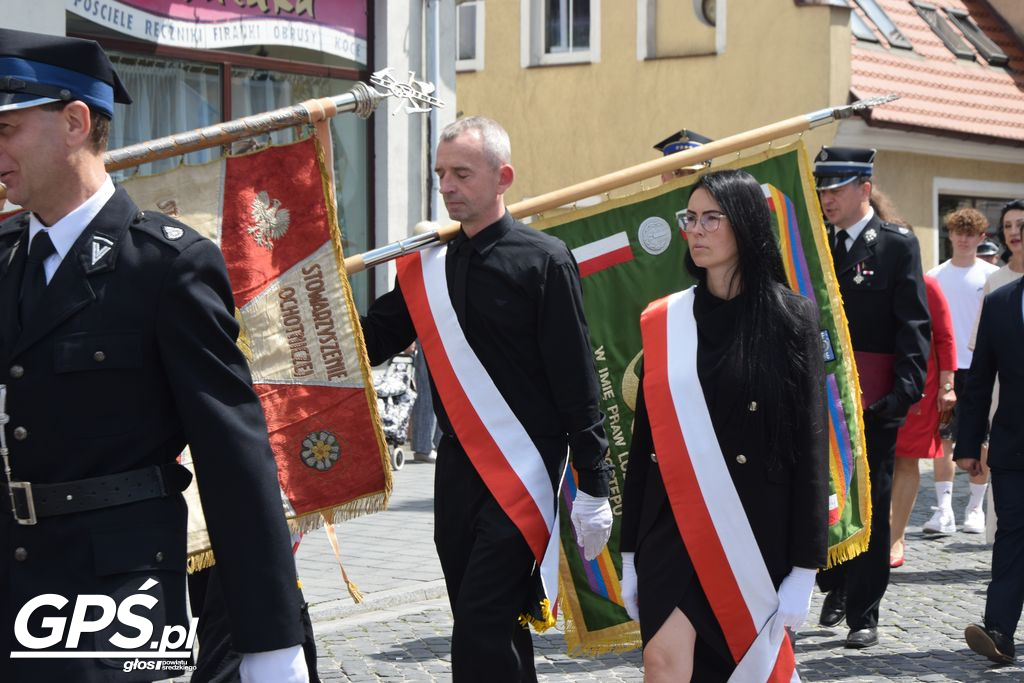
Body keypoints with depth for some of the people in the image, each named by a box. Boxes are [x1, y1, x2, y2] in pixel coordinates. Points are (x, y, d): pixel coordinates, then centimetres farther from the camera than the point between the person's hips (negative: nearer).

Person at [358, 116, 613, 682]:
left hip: (523, 474, -6)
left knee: (483, 634, -13)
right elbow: (367, 344, 13)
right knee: (485, 631, 13)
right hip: (457, 471, 6)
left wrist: (593, 487, -11)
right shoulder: (425, 267, 10)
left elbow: (577, 384, -8)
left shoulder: (542, 261, -6)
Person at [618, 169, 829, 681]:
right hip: (673, 525, 2)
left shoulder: (790, 318, -3)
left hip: (755, 530, -2)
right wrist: (630, 553, 8)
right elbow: (644, 436, 9)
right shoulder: (664, 320, 6)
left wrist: (804, 566, -8)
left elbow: (811, 442, -4)